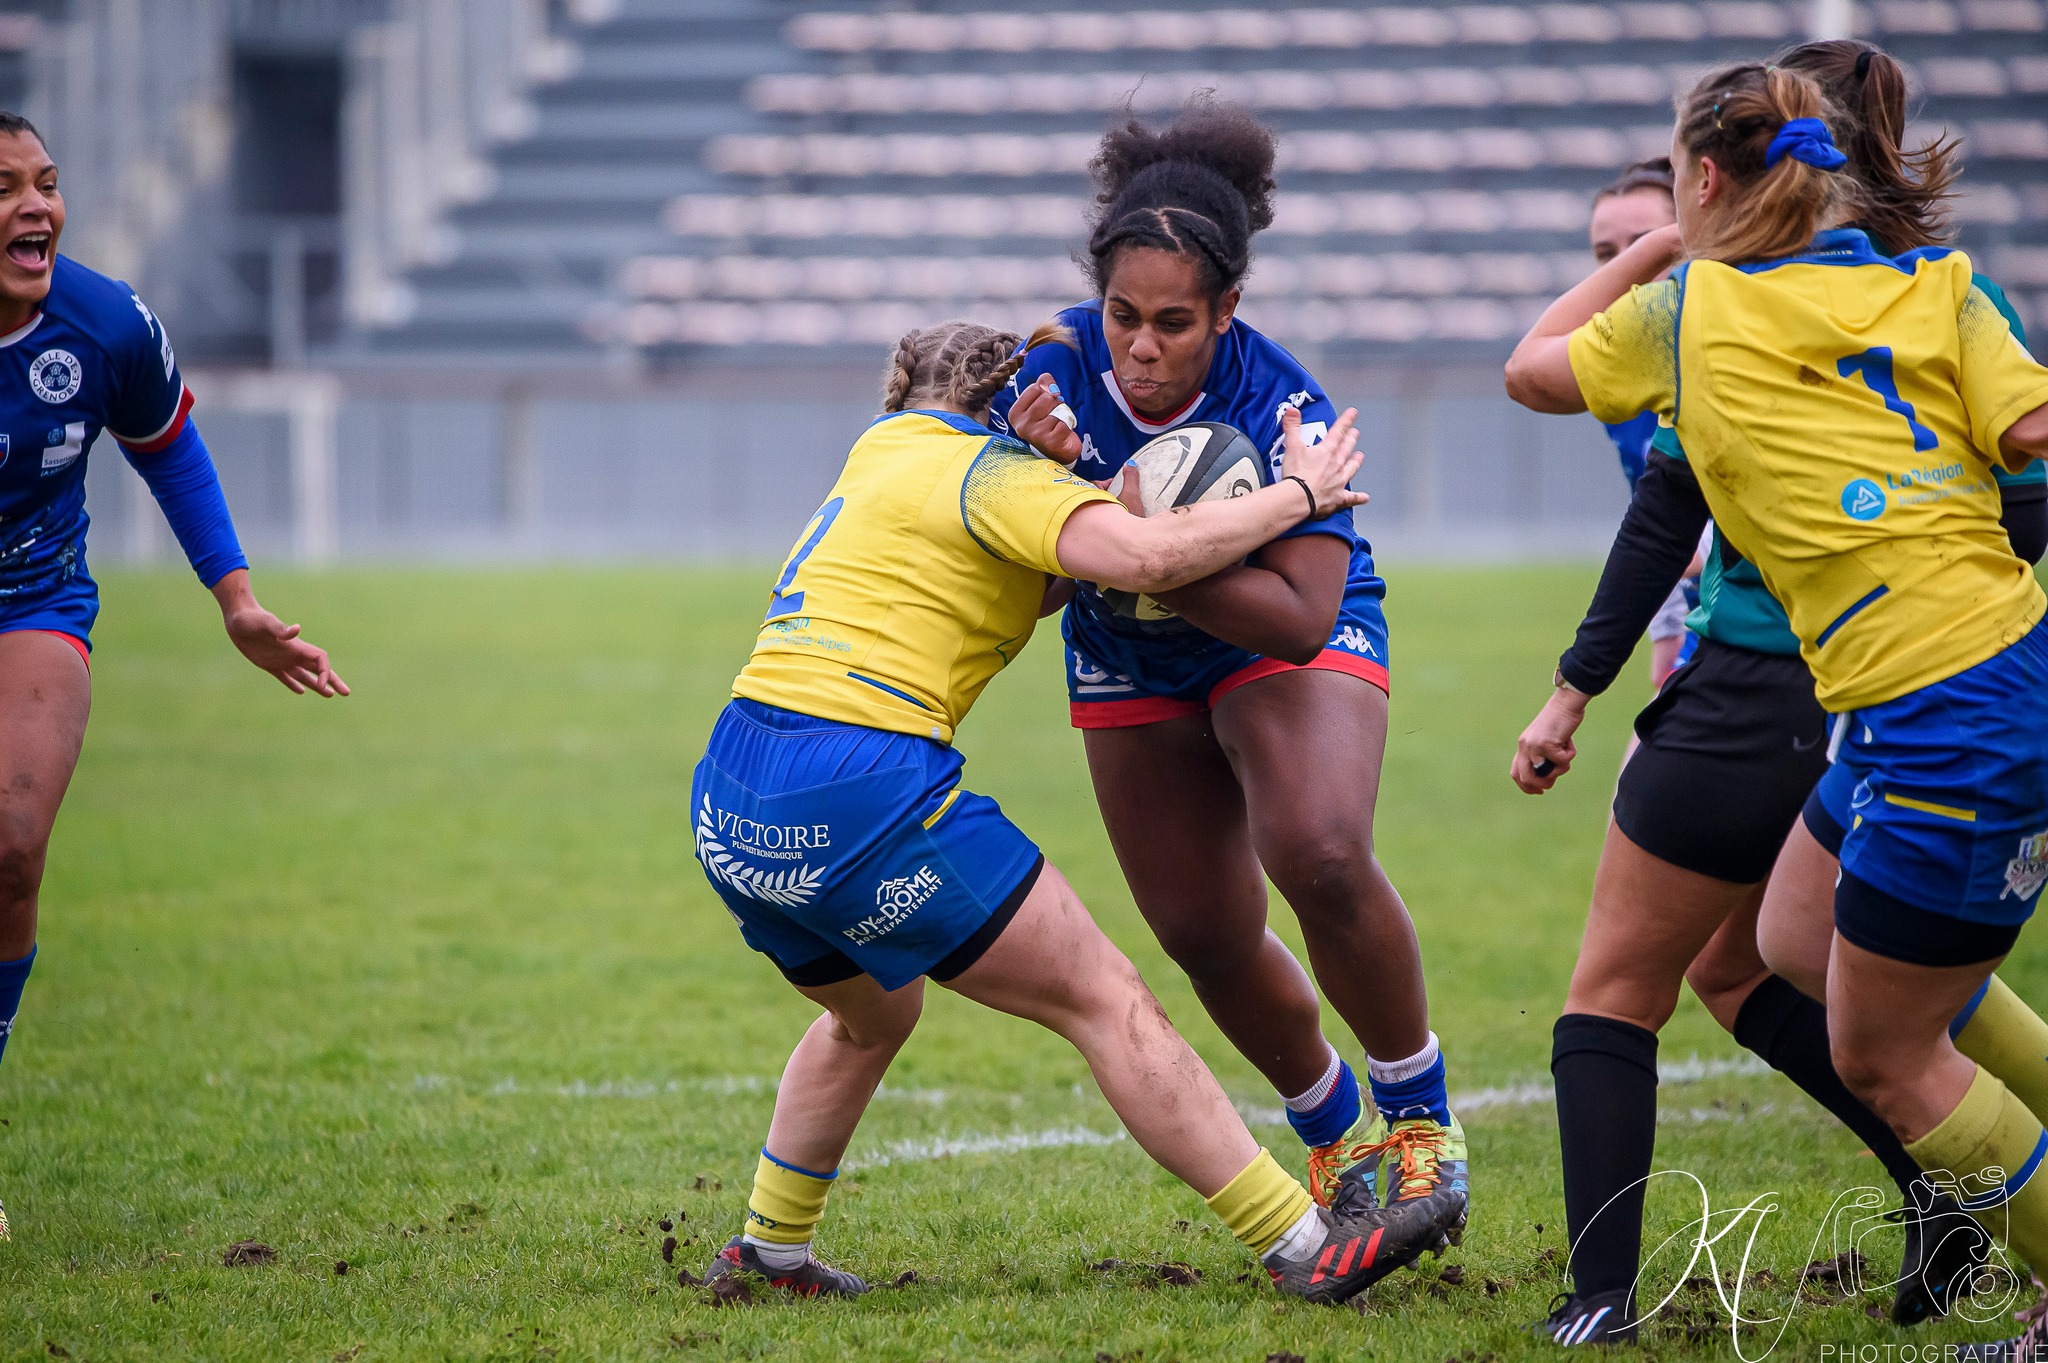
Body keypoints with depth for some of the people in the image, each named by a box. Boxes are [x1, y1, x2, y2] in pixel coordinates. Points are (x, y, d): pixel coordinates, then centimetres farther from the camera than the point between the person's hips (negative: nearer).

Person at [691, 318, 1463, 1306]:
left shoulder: (880, 449, 24)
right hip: (856, 789, -8)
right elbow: (1143, 557, -16)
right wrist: (1298, 494, -3)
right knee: (1106, 1001, -3)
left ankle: (769, 1252, 39)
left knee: (871, 1016, 34)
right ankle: (1304, 1249, -4)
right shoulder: (988, 472, 0)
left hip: (728, 807, 8)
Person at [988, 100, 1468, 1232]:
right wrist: (1042, 475, -35)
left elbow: (1301, 615, -35)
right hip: (1131, 668, 4)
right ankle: (1336, 1137, 31)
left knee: (1319, 854, -30)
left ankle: (1418, 1112, -9)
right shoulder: (1056, 371, -23)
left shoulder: (1282, 410, -32)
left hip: (1291, 639, -4)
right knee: (1203, 932, 4)